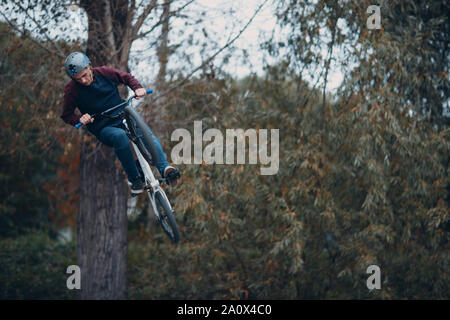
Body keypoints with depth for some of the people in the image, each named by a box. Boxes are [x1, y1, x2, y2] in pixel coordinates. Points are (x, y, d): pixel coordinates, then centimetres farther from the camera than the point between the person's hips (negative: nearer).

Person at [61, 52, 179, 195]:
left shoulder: (104, 72, -2)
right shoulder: (71, 90, -7)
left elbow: (127, 77, 14)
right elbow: (66, 115, 1)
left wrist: (137, 88, -6)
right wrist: (79, 119, -19)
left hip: (123, 116, 2)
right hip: (103, 128, -2)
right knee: (120, 136, -37)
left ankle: (164, 168, -43)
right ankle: (134, 178, -28)